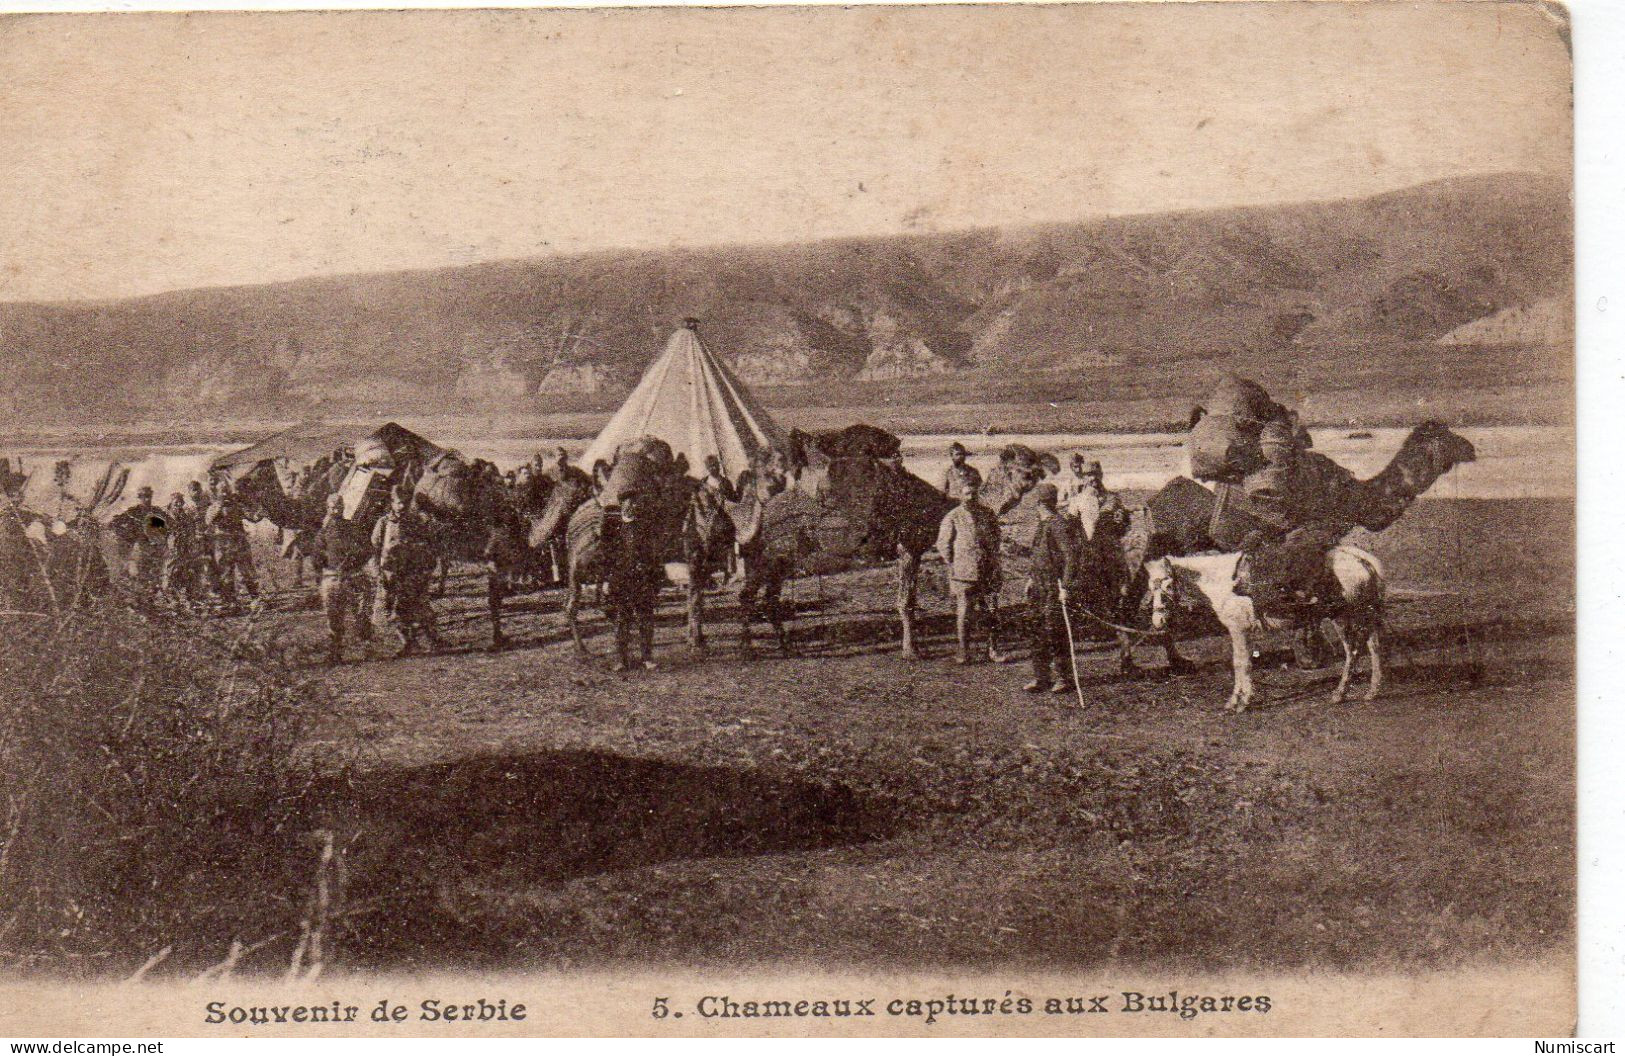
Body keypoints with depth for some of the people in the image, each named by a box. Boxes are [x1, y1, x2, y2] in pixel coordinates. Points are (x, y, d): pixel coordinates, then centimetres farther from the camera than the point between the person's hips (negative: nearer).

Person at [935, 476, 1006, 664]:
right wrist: (953, 565, -3)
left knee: (992, 611, 4)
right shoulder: (953, 517, -2)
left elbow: (996, 538, 21)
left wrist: (993, 561, 13)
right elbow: (942, 543, 1)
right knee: (964, 613, 0)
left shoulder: (988, 514, 8)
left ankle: (993, 649, 13)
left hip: (988, 573, 3)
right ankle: (963, 651, 10)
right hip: (963, 574, -3)